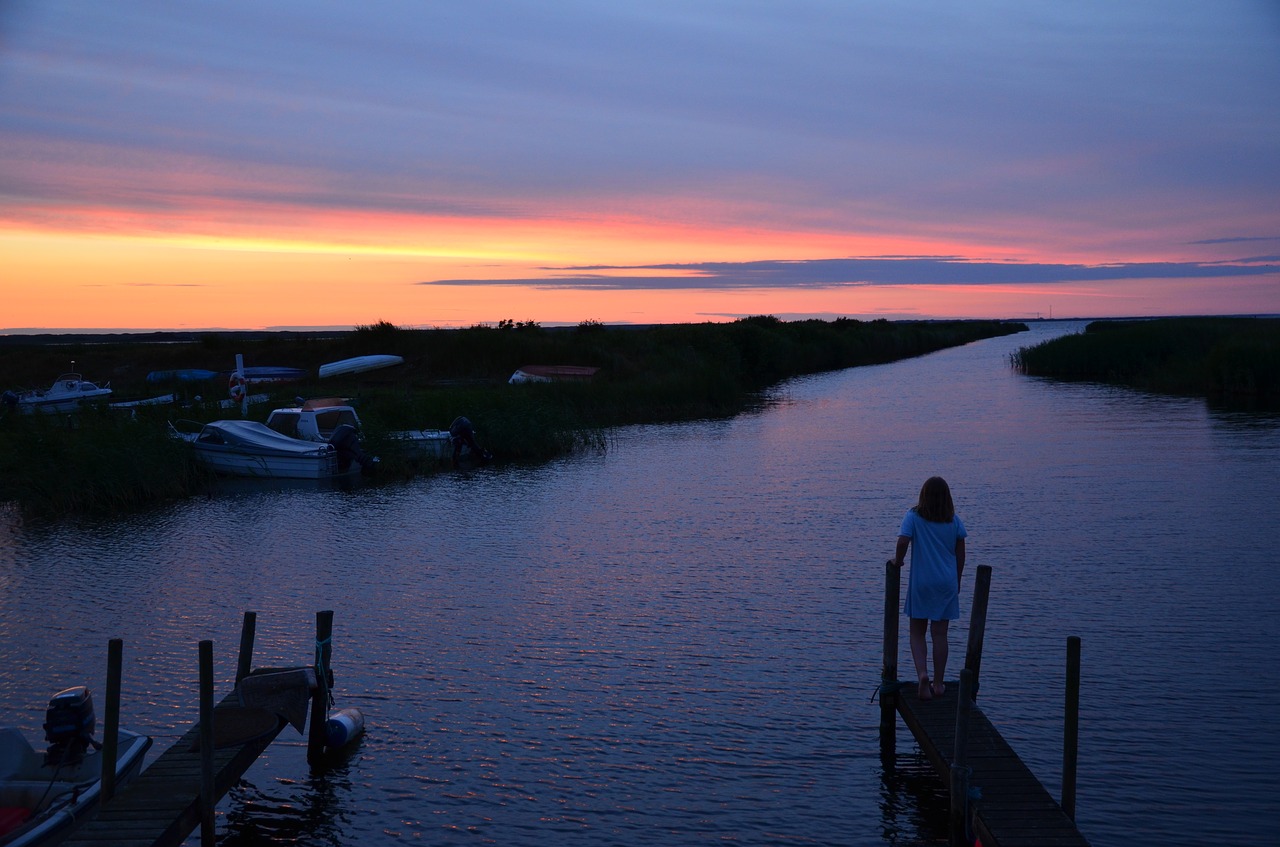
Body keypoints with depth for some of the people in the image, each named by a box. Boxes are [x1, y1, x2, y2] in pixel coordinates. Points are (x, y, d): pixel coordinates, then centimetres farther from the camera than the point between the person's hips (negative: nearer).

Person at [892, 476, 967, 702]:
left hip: (921, 583, -2)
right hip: (947, 582, 2)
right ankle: (938, 683, 14)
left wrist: (897, 560, -1)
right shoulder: (954, 521, 2)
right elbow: (960, 554, 5)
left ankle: (923, 674, -14)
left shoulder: (914, 516, -7)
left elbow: (903, 541, -20)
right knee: (940, 634, 10)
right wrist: (957, 581, 16)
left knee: (917, 633, 8)